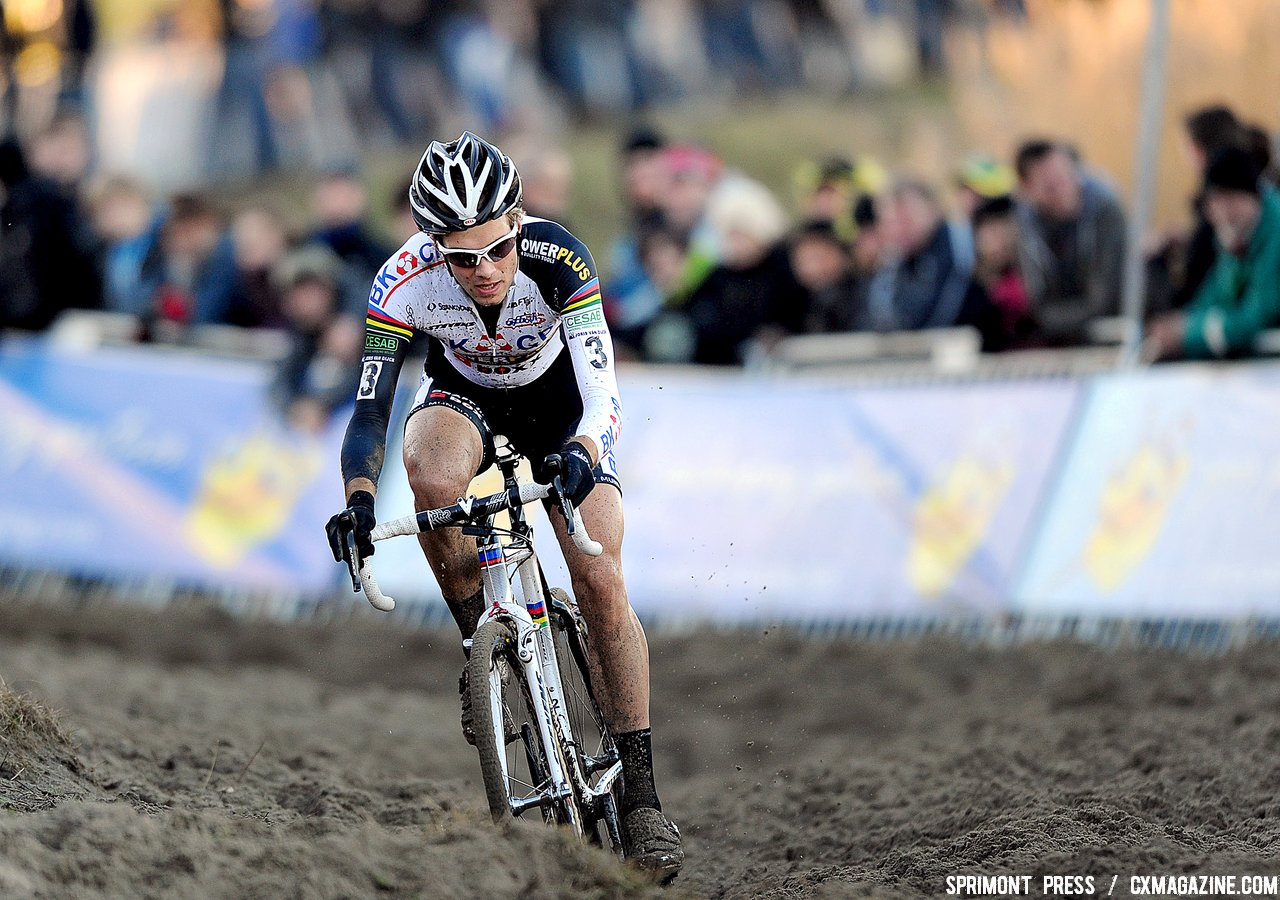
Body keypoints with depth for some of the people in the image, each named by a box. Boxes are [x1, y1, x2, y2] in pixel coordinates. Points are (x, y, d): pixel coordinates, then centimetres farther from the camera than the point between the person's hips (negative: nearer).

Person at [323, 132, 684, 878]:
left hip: (557, 397, -1)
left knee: (600, 580, -15)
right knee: (431, 475, -36)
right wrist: (359, 498, -49)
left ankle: (641, 792, -7)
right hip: (464, 395, 1)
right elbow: (370, 409, -31)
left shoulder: (557, 259, -35)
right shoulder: (406, 283, -32)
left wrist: (581, 455, -61)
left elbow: (602, 397, -40)